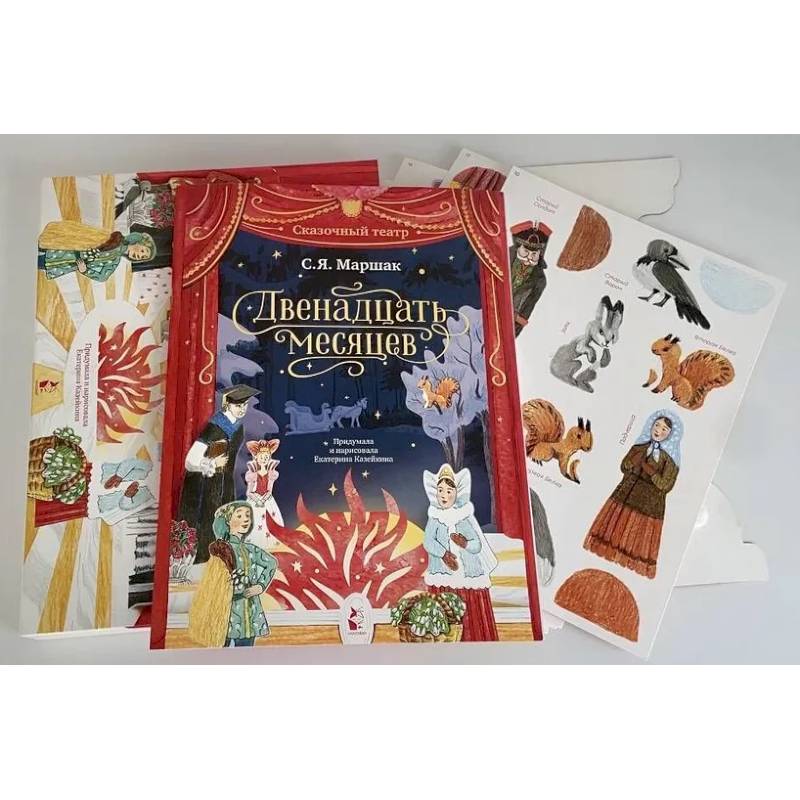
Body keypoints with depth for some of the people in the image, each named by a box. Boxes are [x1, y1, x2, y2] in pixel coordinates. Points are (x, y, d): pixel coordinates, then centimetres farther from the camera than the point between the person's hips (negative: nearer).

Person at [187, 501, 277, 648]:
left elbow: (272, 563, 22)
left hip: (250, 616, 5)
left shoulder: (251, 549, 8)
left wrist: (261, 586, 10)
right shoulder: (223, 548, -7)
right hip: (229, 615, -5)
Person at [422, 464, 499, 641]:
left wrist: (466, 544, -23)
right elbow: (428, 542, -13)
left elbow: (478, 546, -3)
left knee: (473, 619, 6)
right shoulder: (434, 519, 1)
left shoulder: (465, 520, 2)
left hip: (468, 578, 1)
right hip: (443, 579, -1)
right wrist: (444, 554, -27)